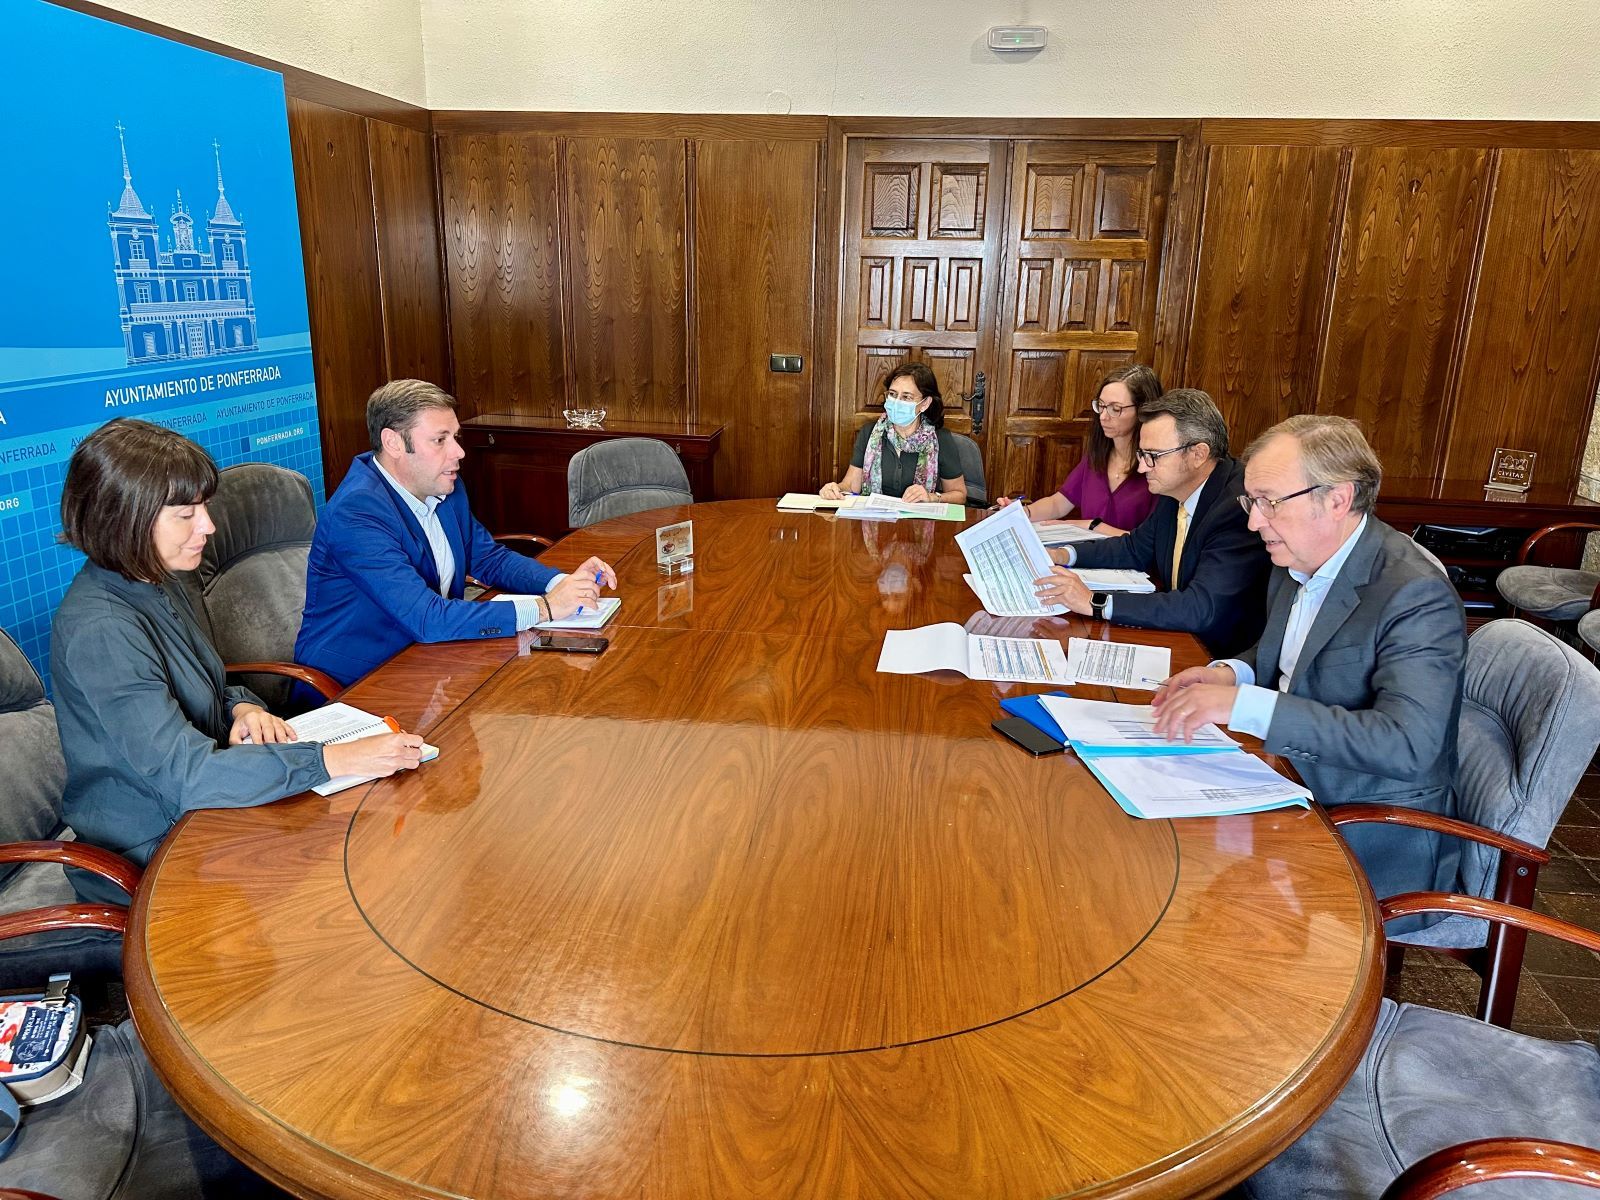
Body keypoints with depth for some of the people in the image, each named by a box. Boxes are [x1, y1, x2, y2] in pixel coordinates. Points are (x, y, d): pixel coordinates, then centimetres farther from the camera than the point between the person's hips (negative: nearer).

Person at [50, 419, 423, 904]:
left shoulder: (156, 586, 3)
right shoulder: (98, 631, -26)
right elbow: (186, 773, -33)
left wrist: (243, 708, -8)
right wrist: (341, 759, -36)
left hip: (195, 811, 8)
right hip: (149, 858, -8)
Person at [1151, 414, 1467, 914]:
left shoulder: (1417, 596, -22)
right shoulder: (1296, 564, 3)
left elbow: (1407, 745, -32)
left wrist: (1244, 704, -35)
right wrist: (1231, 674, -3)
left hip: (1374, 844, -7)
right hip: (1294, 789, 8)